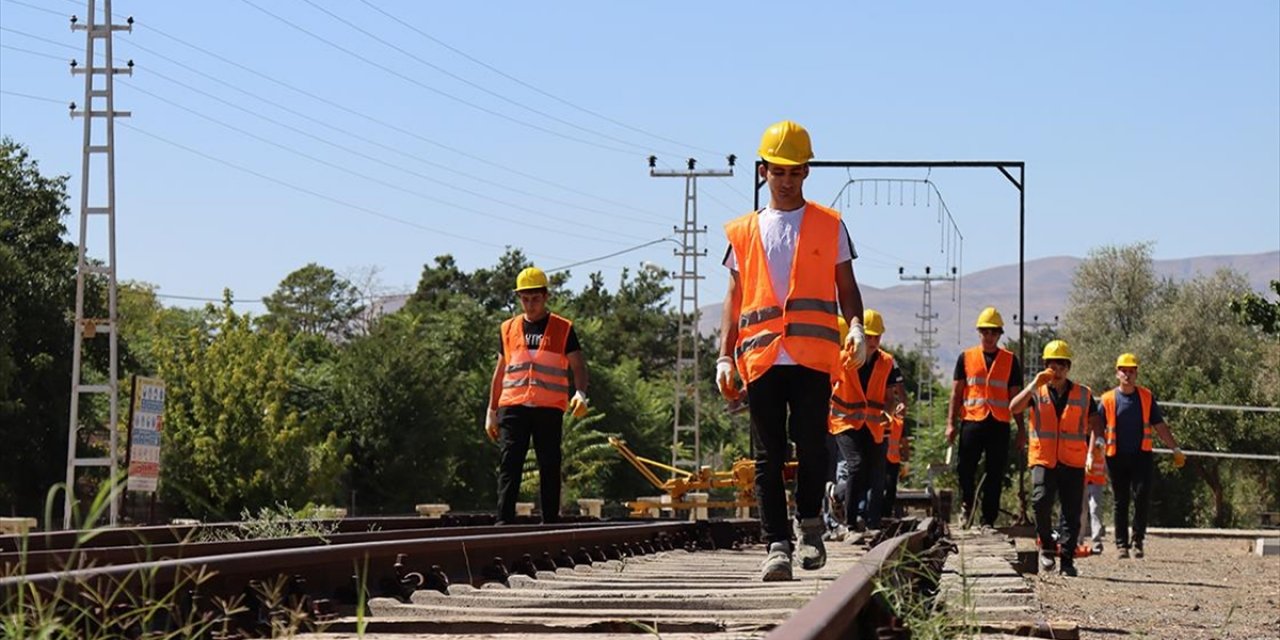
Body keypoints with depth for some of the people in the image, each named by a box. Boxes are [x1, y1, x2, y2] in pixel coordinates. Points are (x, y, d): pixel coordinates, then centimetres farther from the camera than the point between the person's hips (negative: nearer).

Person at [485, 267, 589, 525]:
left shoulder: (563, 329, 6)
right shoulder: (509, 329, 13)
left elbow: (578, 366, 1)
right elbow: (500, 372, 18)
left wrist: (580, 393, -19)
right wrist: (491, 411, 14)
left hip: (549, 408, -1)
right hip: (513, 407, 1)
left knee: (550, 467, 3)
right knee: (509, 465, -7)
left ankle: (551, 522, 8)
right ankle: (504, 521, -11)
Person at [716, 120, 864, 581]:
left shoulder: (829, 226, 12)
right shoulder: (743, 233, 15)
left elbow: (846, 287, 12)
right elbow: (734, 300, 16)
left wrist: (856, 326, -8)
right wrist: (725, 357, 7)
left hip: (814, 355, -1)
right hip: (761, 358, 2)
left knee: (811, 444, -10)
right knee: (768, 456, -1)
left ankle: (809, 525, 12)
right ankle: (777, 544, 2)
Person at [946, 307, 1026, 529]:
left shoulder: (1011, 361, 9)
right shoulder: (966, 358, 9)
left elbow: (1016, 397, 10)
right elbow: (956, 393, 10)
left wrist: (1021, 429, 6)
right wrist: (951, 423, 2)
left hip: (999, 424, 0)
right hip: (972, 421, 0)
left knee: (995, 476, 1)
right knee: (965, 469, -4)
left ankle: (988, 520, 7)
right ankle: (967, 504, 22)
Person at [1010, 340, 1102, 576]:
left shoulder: (1083, 394, 9)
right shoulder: (1037, 392, 7)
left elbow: (1095, 424, 13)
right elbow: (1014, 408, -8)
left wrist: (1092, 451, -2)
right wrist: (1035, 384, -14)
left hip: (1073, 462, 1)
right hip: (1043, 459, -1)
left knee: (1072, 512, 0)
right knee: (1041, 501, -21)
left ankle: (1067, 559, 7)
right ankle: (1047, 547, -1)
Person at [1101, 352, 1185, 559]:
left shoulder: (1146, 397, 8)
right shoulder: (1108, 399, 2)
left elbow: (1160, 426, 13)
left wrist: (1175, 449, 11)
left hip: (1141, 455, 0)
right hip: (1117, 457, 0)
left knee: (1142, 498, -10)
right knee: (1120, 502, 5)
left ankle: (1137, 541, 1)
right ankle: (1121, 544, 12)